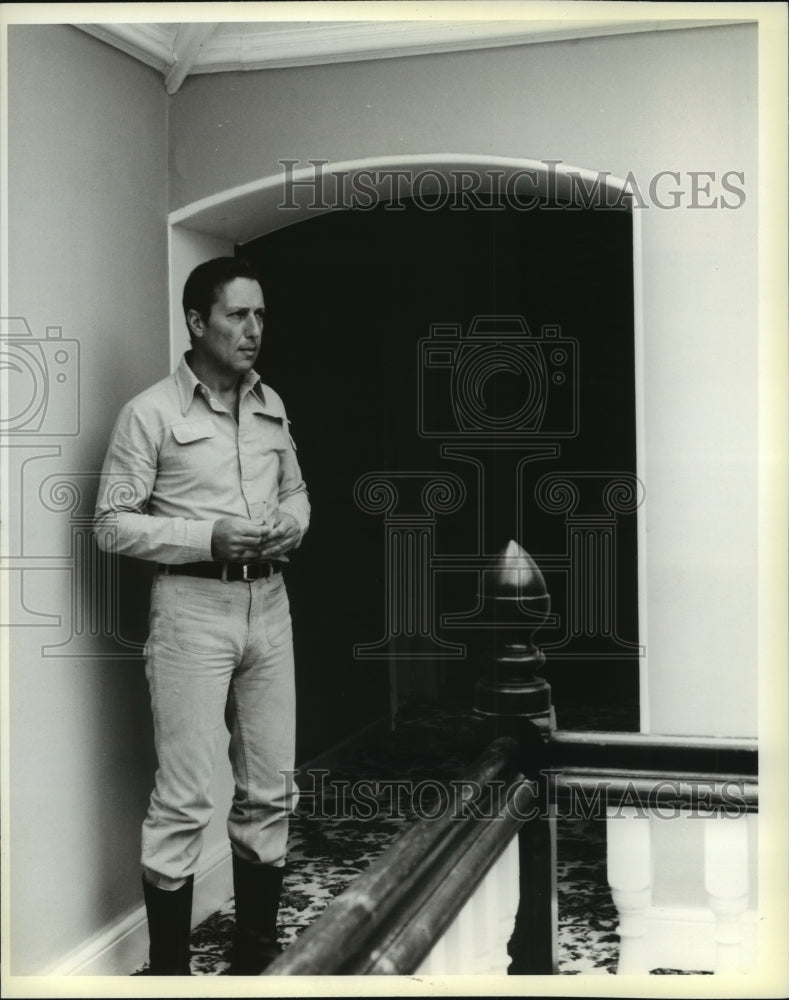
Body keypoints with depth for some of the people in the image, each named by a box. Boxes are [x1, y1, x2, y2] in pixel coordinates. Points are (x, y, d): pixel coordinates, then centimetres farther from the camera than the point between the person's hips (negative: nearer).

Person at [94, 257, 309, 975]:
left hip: (268, 601, 6)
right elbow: (111, 524, -7)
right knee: (184, 800, -4)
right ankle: (167, 967, 11)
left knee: (271, 792, 11)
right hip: (193, 606, -6)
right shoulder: (151, 413, -6)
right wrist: (209, 537, -18)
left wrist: (290, 525, -1)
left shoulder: (272, 407, 11)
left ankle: (256, 952, 26)